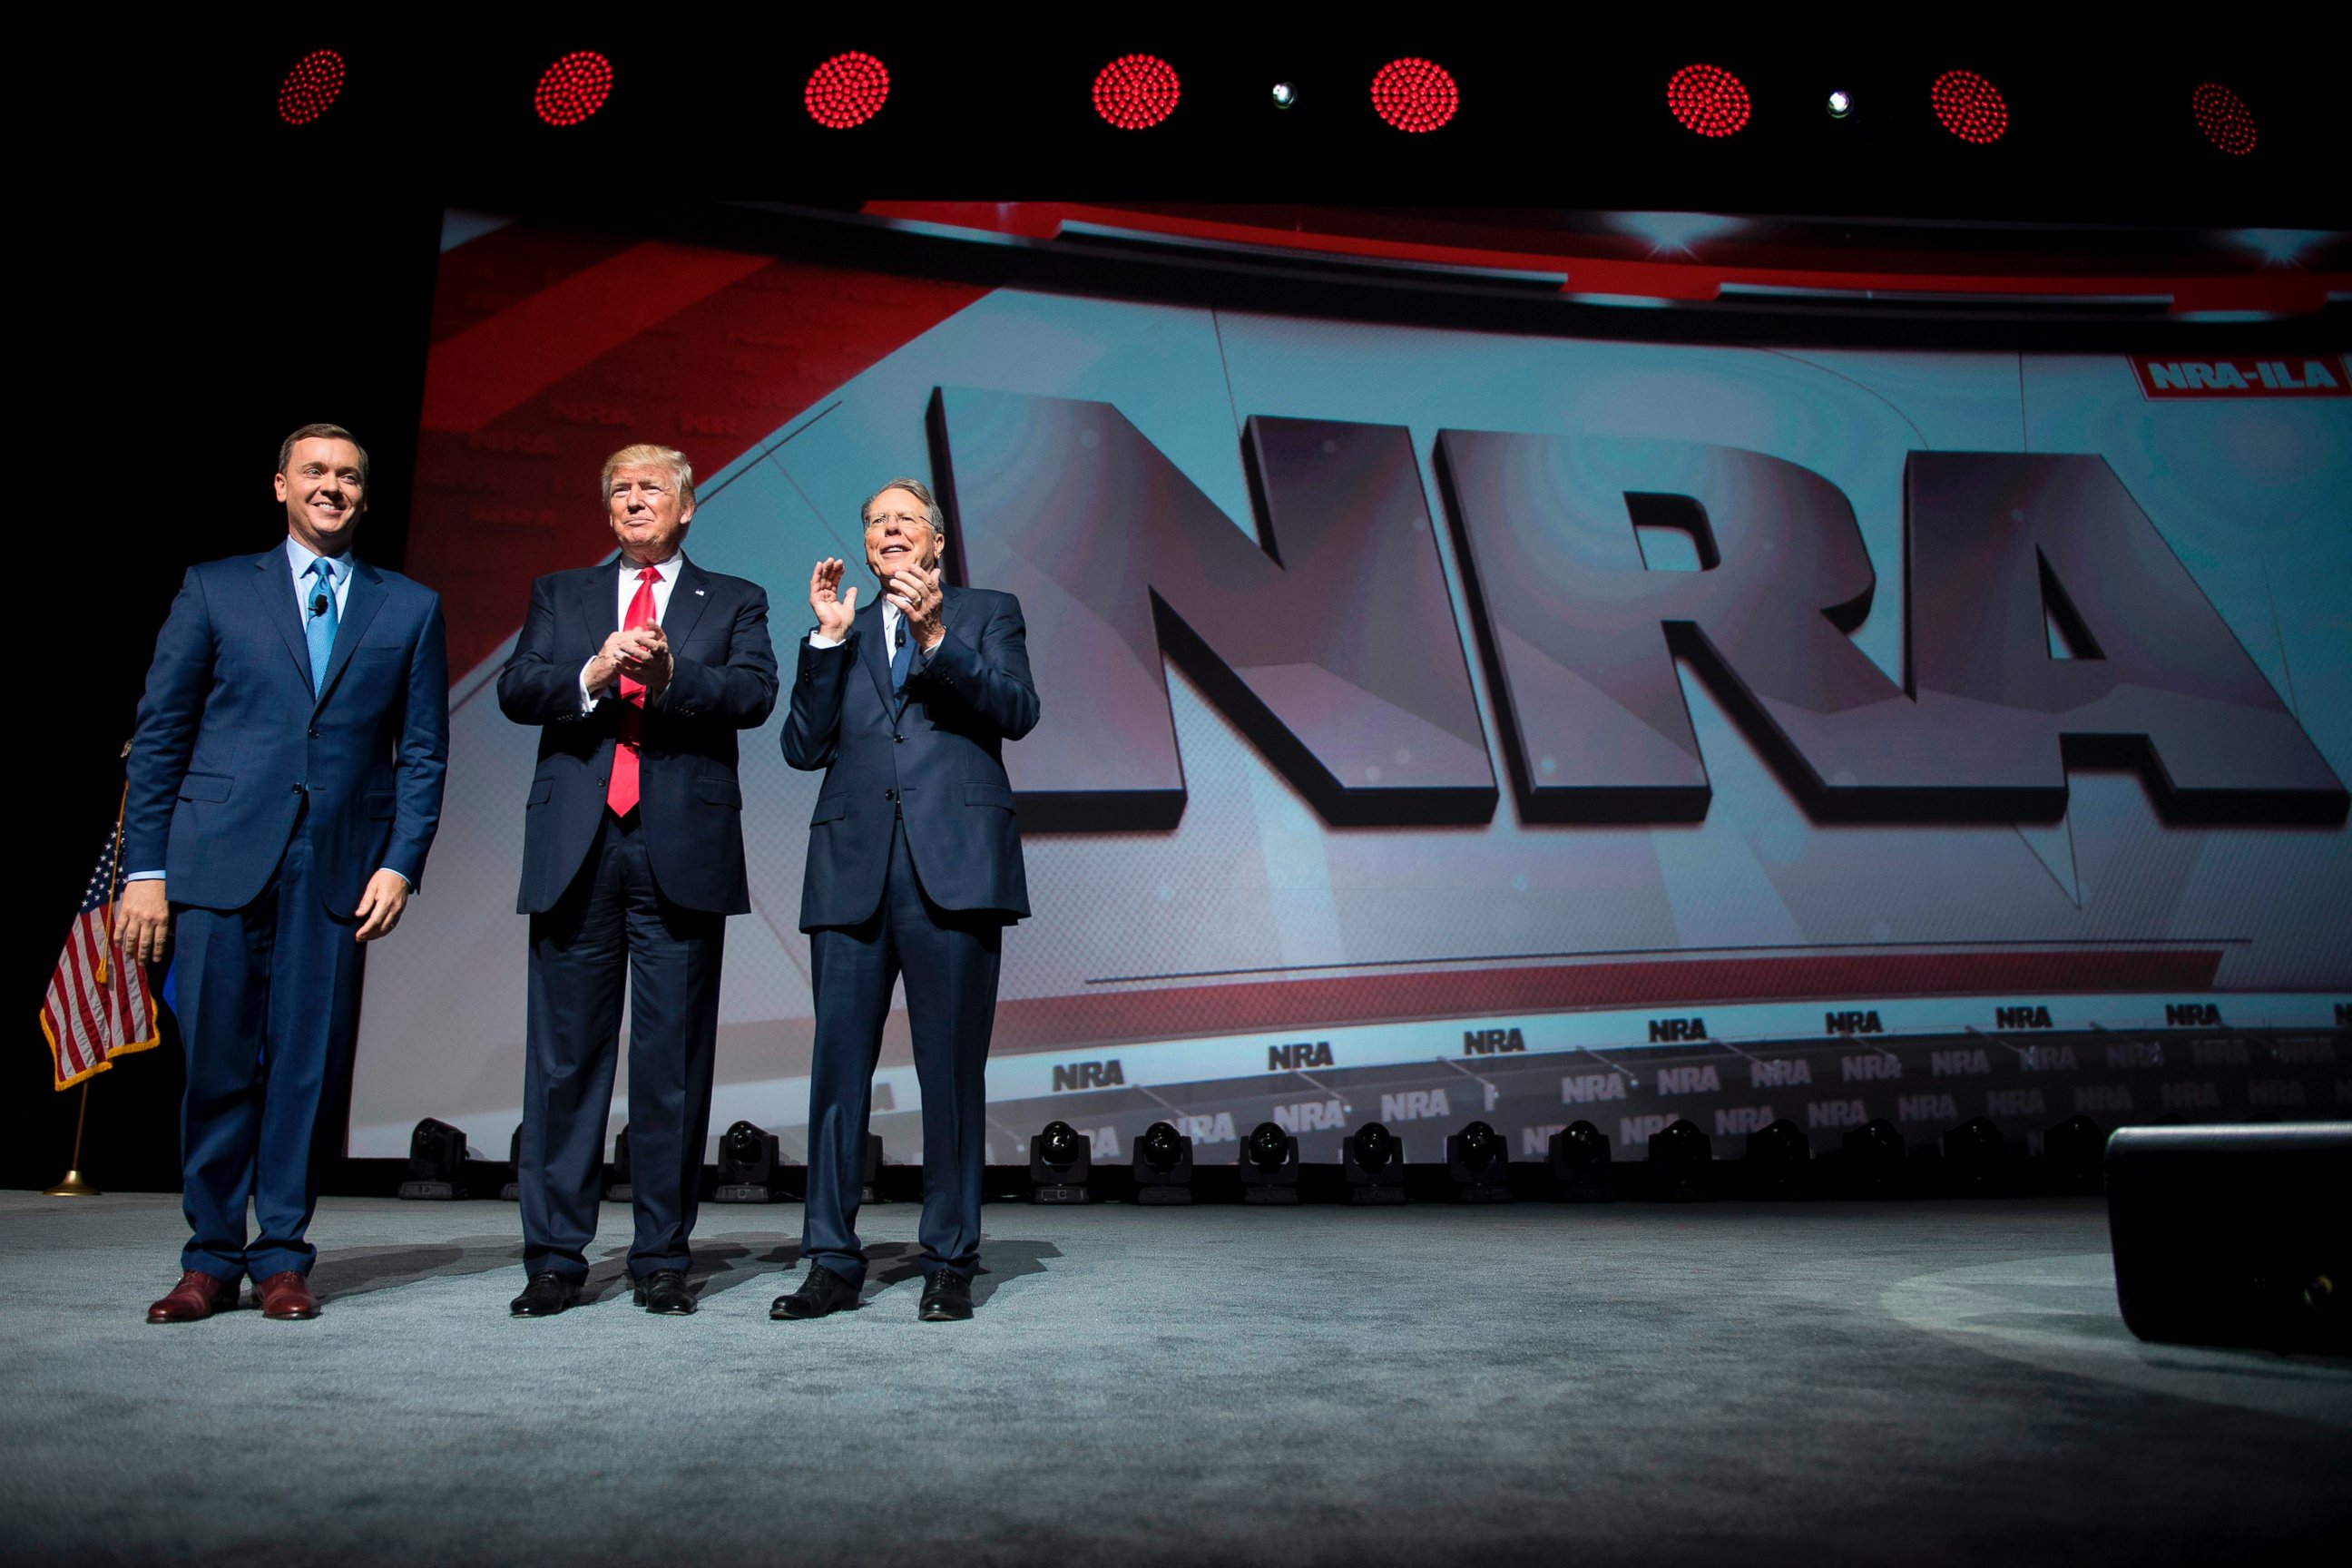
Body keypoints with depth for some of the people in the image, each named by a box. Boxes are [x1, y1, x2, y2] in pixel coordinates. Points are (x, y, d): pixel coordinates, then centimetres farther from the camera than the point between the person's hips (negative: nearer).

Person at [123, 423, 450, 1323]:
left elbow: (423, 754, 8)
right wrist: (145, 867, 1)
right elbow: (158, 735, 7)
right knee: (217, 1065, 3)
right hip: (221, 861, 0)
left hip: (339, 870, 0)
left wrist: (401, 863, -4)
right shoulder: (215, 589, 10)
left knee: (309, 1066, 3)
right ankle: (210, 1259, 17)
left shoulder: (410, 609, 11)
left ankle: (281, 1257, 15)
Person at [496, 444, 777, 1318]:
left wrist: (669, 671, -19)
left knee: (675, 1060, 1)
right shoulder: (559, 595, 19)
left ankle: (663, 1259, 11)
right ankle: (554, 1259, 12)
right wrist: (593, 673, -13)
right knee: (566, 1054, 3)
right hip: (576, 851, 2)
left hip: (683, 851, -1)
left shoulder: (733, 603, 14)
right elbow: (516, 691, 5)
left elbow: (753, 695, -3)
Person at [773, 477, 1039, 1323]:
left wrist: (936, 636, -11)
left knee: (952, 1070, 0)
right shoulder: (840, 633, 22)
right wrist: (830, 638, 2)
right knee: (838, 1067, 2)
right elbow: (804, 747, 10)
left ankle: (950, 1264, 10)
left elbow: (1017, 710, -1)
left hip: (952, 866, -2)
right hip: (853, 868, 3)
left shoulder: (988, 612, 15)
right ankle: (832, 1262, 12)